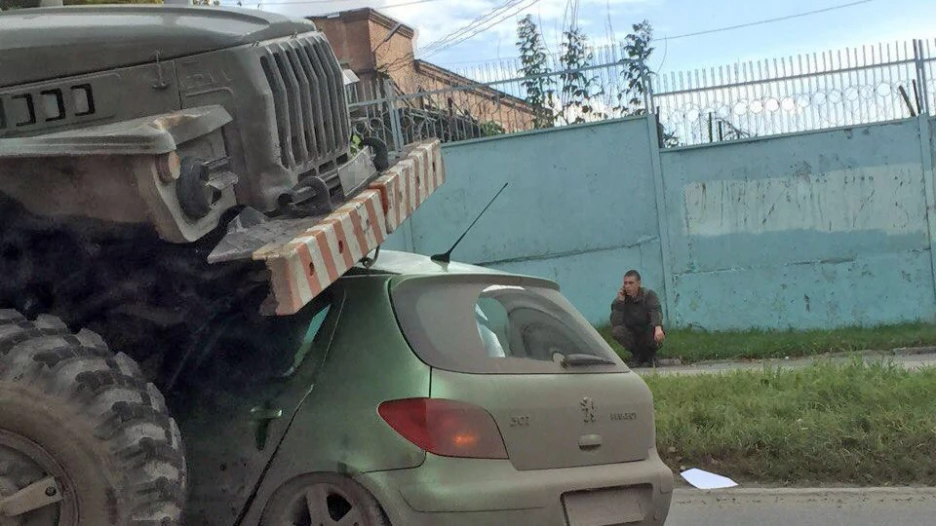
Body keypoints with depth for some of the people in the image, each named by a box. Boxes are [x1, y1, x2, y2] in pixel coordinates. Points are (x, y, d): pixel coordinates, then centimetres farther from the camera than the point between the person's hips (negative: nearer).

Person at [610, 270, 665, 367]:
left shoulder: (649, 295, -10)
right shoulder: (620, 300, -6)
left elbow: (656, 312, -30)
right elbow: (615, 323, -18)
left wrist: (658, 328, -50)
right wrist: (620, 301, -24)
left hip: (649, 336, -2)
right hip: (632, 336, 2)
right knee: (616, 331, -27)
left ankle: (651, 354, -3)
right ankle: (638, 354, -6)